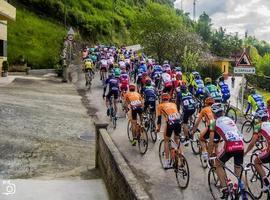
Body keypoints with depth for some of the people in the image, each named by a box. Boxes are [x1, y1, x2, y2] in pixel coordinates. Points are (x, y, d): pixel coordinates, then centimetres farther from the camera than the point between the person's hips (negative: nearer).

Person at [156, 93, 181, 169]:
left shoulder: (160, 106, 16)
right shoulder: (173, 104, 26)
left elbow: (159, 119, 17)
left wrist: (158, 128, 29)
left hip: (170, 123, -3)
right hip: (178, 122, 3)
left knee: (166, 141, 17)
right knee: (177, 139, 29)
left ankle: (167, 162, 16)